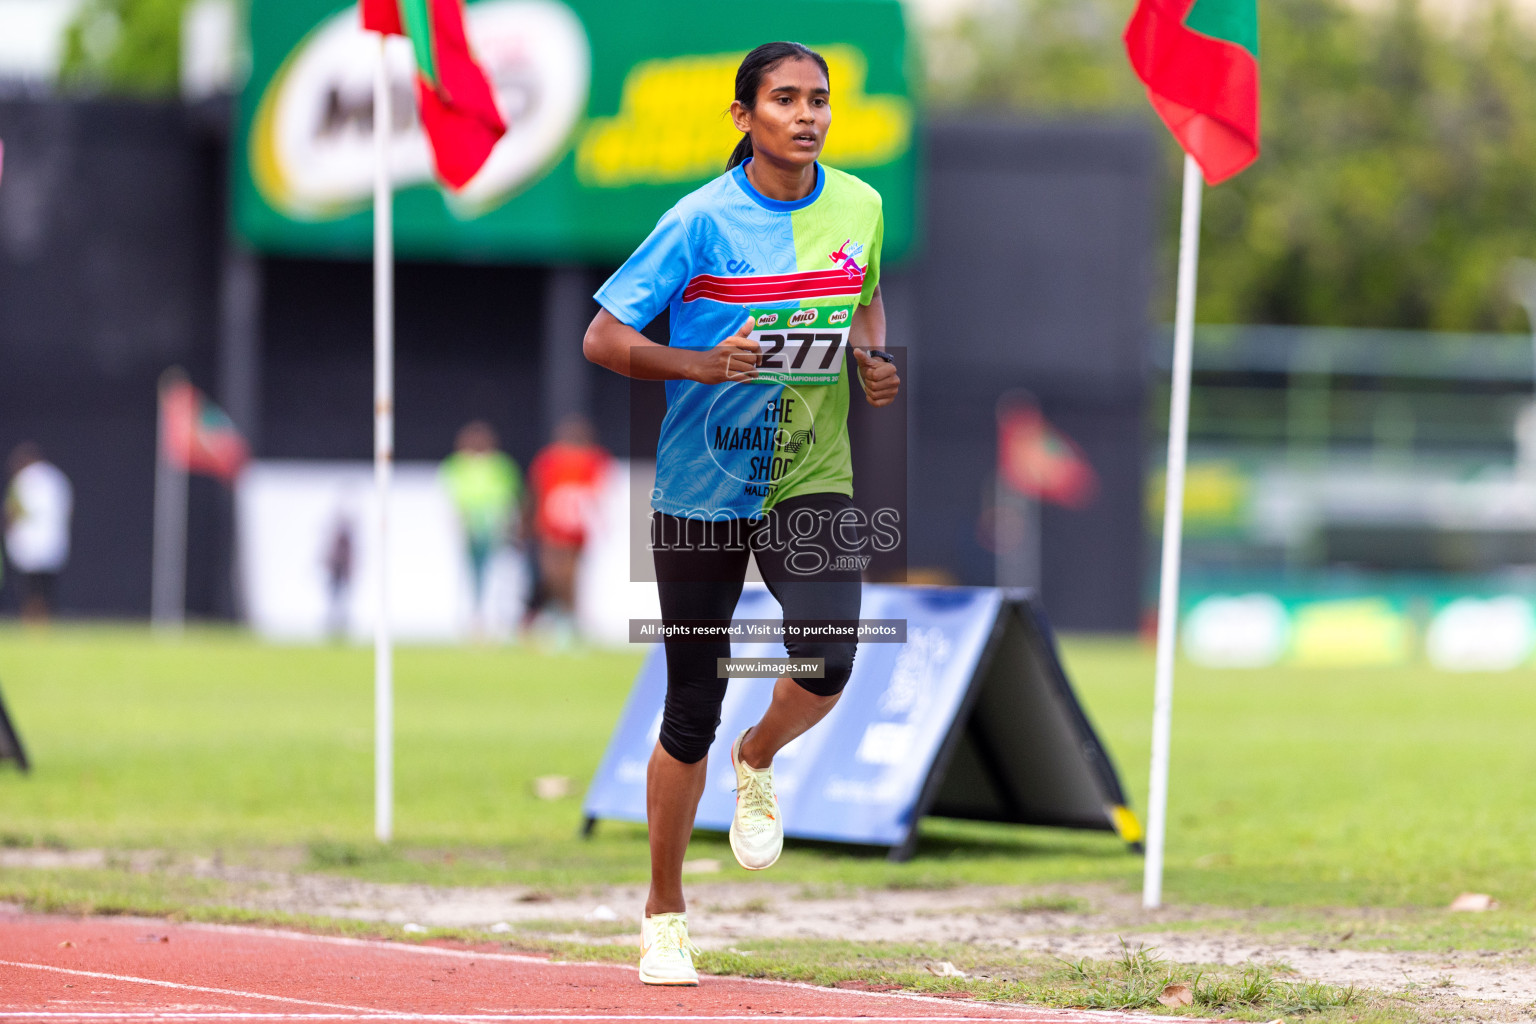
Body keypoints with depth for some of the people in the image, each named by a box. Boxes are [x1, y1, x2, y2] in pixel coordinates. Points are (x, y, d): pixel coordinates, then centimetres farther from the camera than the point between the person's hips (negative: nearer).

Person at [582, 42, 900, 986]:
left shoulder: (859, 207, 1)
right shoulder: (703, 221, -12)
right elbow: (603, 338, -10)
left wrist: (874, 361, 0)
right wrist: (702, 363, -25)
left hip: (812, 477, 2)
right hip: (702, 488, -2)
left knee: (828, 663, -23)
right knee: (693, 709, 4)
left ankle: (757, 765, 12)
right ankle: (665, 917, 22)